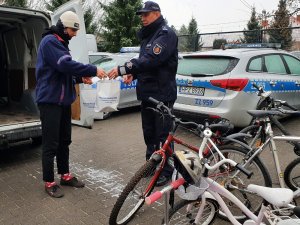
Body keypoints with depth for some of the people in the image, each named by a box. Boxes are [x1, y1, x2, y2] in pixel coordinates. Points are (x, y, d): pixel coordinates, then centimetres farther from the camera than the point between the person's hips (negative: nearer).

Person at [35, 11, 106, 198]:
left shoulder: (60, 43, 18)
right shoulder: (50, 41, -13)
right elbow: (65, 64, -25)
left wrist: (80, 78, 2)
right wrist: (93, 70, -21)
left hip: (63, 100, 10)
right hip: (50, 100, -10)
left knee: (64, 140, 15)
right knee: (51, 144, -2)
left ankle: (65, 175, 27)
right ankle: (49, 182, 11)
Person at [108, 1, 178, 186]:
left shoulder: (166, 34, -11)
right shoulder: (147, 36, 19)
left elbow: (151, 60, -26)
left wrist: (123, 69, -28)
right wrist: (133, 74, 2)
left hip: (162, 95, -9)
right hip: (147, 94, 9)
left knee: (162, 135, -1)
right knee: (149, 133, 15)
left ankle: (166, 171, 13)